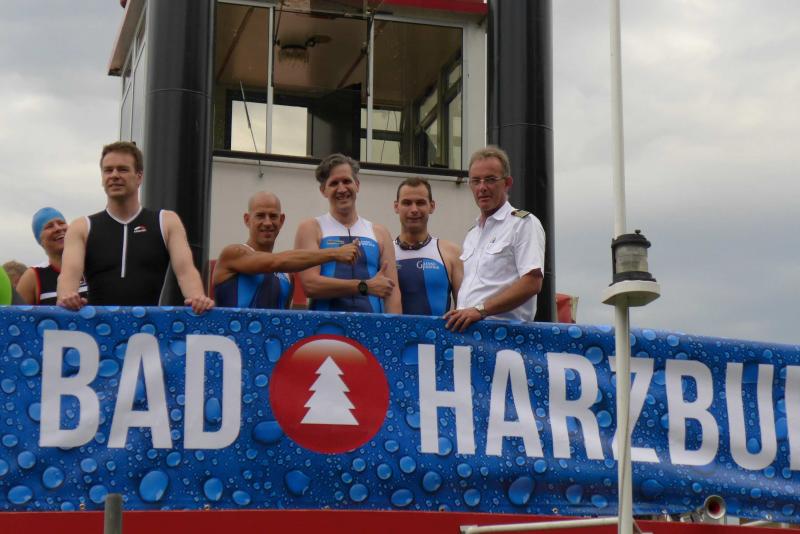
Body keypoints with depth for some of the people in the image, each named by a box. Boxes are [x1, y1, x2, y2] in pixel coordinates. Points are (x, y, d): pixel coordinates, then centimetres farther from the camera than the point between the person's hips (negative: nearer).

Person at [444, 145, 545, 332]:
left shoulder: (524, 223, 0)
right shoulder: (472, 234, 23)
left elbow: (532, 282, -11)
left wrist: (480, 310, -17)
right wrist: (458, 314, 6)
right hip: (465, 329, 6)